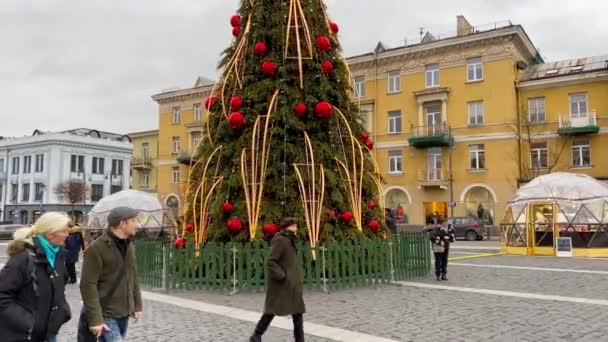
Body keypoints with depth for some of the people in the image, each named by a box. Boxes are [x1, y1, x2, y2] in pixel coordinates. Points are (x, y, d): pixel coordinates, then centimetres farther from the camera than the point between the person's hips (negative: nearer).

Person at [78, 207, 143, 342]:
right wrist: (95, 319, -20)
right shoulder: (96, 248, -16)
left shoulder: (129, 245, 7)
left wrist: (137, 305, 13)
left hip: (124, 314, 7)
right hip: (106, 315, -7)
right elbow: (88, 285, -18)